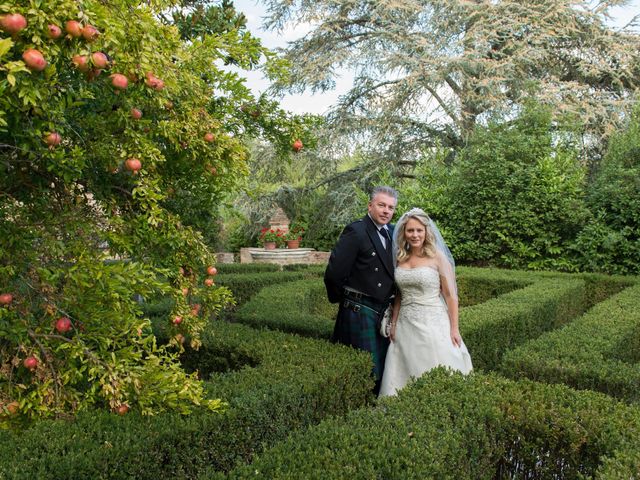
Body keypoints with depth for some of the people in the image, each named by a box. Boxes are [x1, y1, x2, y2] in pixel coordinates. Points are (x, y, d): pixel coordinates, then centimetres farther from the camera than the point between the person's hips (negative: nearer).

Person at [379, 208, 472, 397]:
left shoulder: (438, 257, -6)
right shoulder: (400, 258, 7)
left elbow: (451, 295, -6)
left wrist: (454, 329, -9)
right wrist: (393, 323, 10)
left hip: (433, 323, -4)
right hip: (406, 325, 4)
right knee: (404, 373, 9)